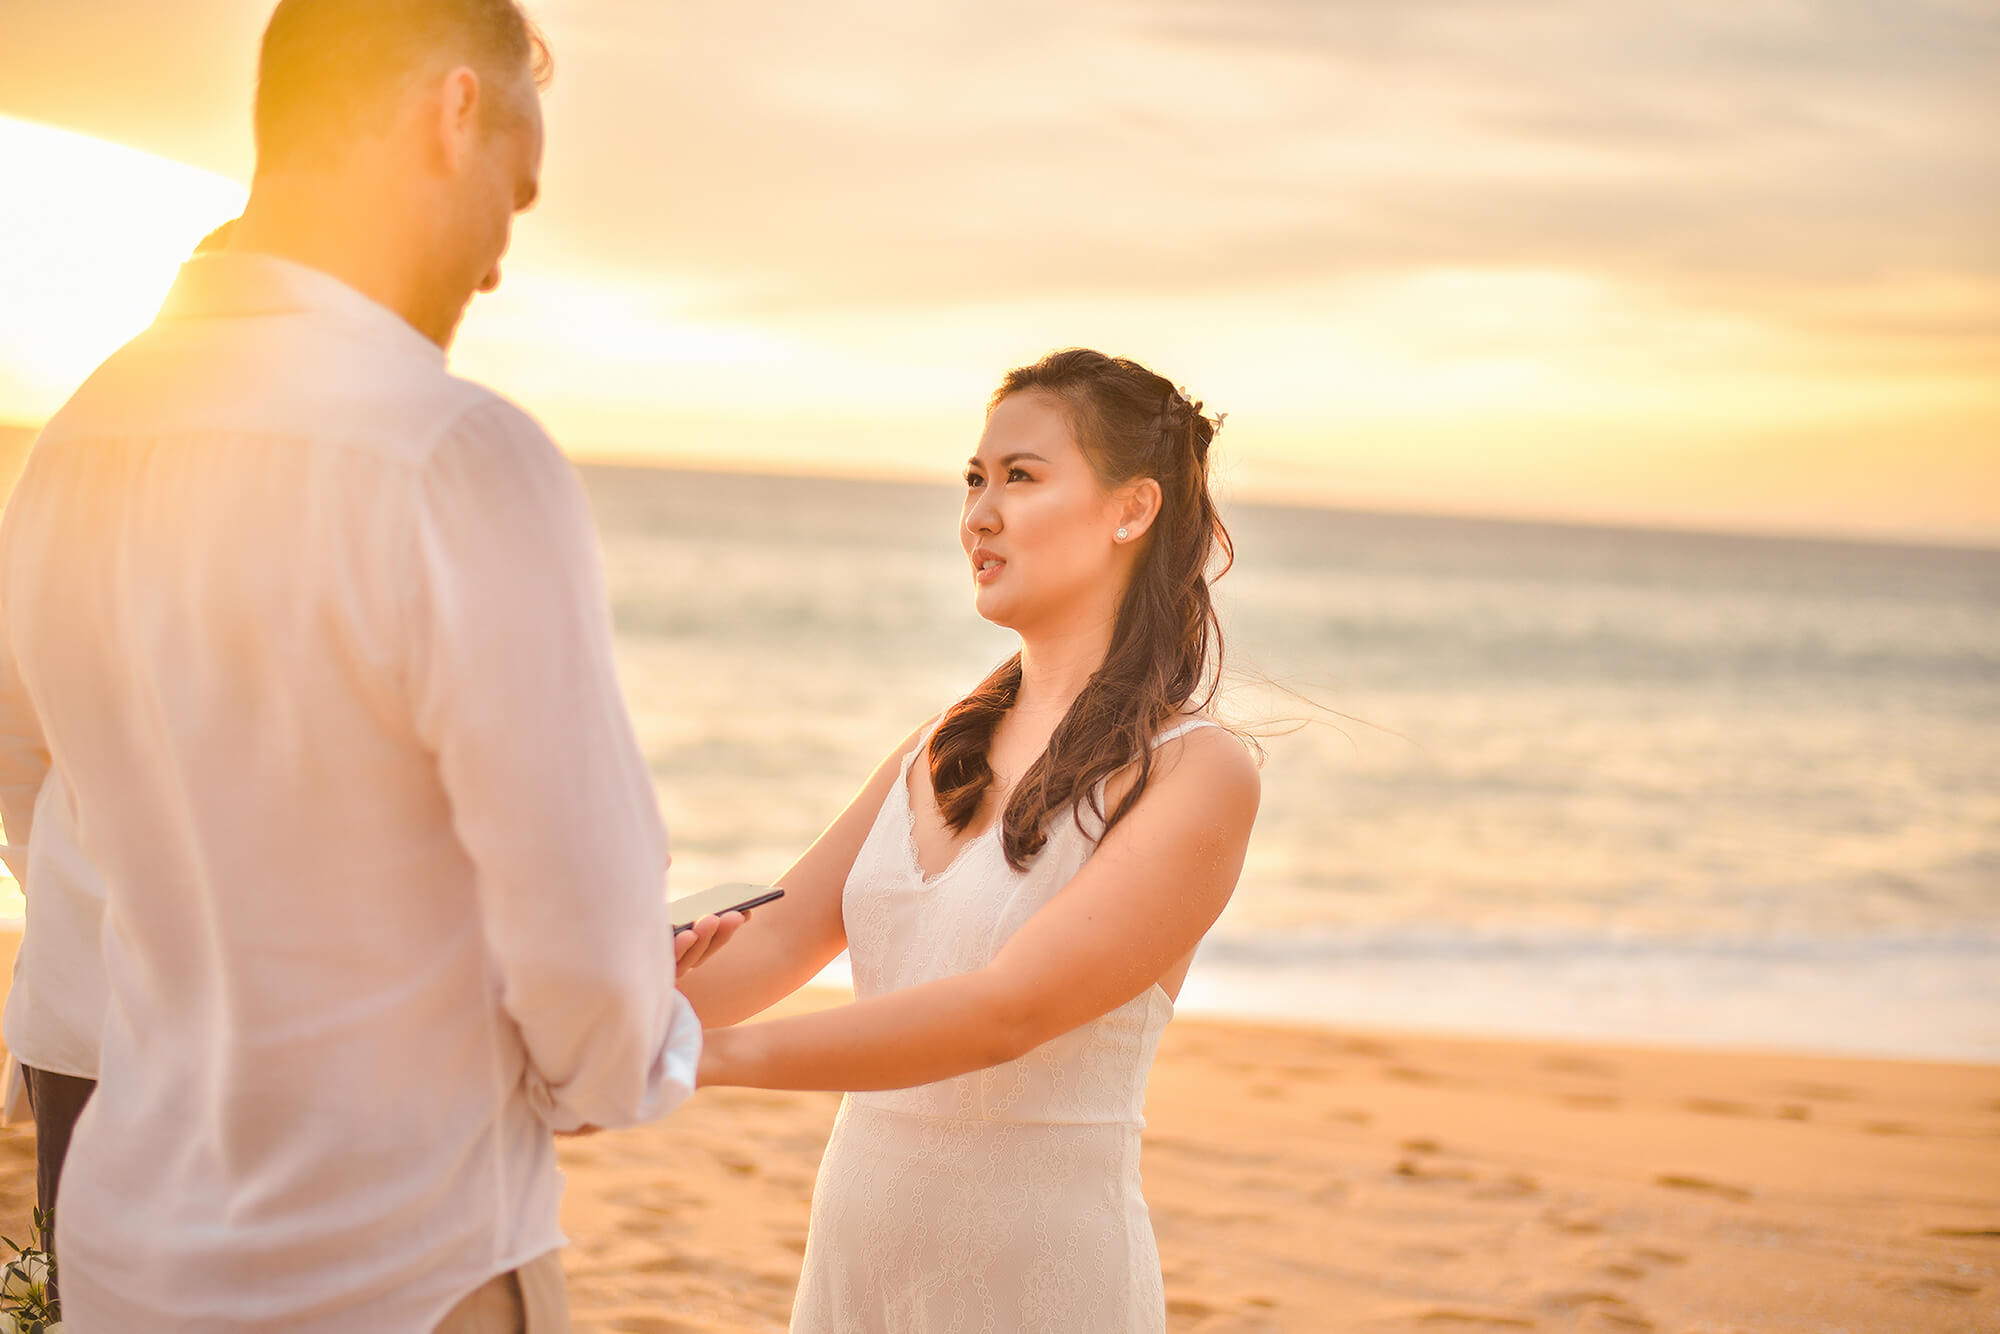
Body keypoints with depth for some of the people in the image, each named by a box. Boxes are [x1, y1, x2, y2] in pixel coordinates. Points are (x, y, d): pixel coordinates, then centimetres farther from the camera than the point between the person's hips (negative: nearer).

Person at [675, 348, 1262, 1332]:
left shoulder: (1198, 773, -12)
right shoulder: (942, 751, 9)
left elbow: (1007, 1011, -21)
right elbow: (772, 944, 4)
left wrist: (715, 1053, -26)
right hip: (856, 1248, 6)